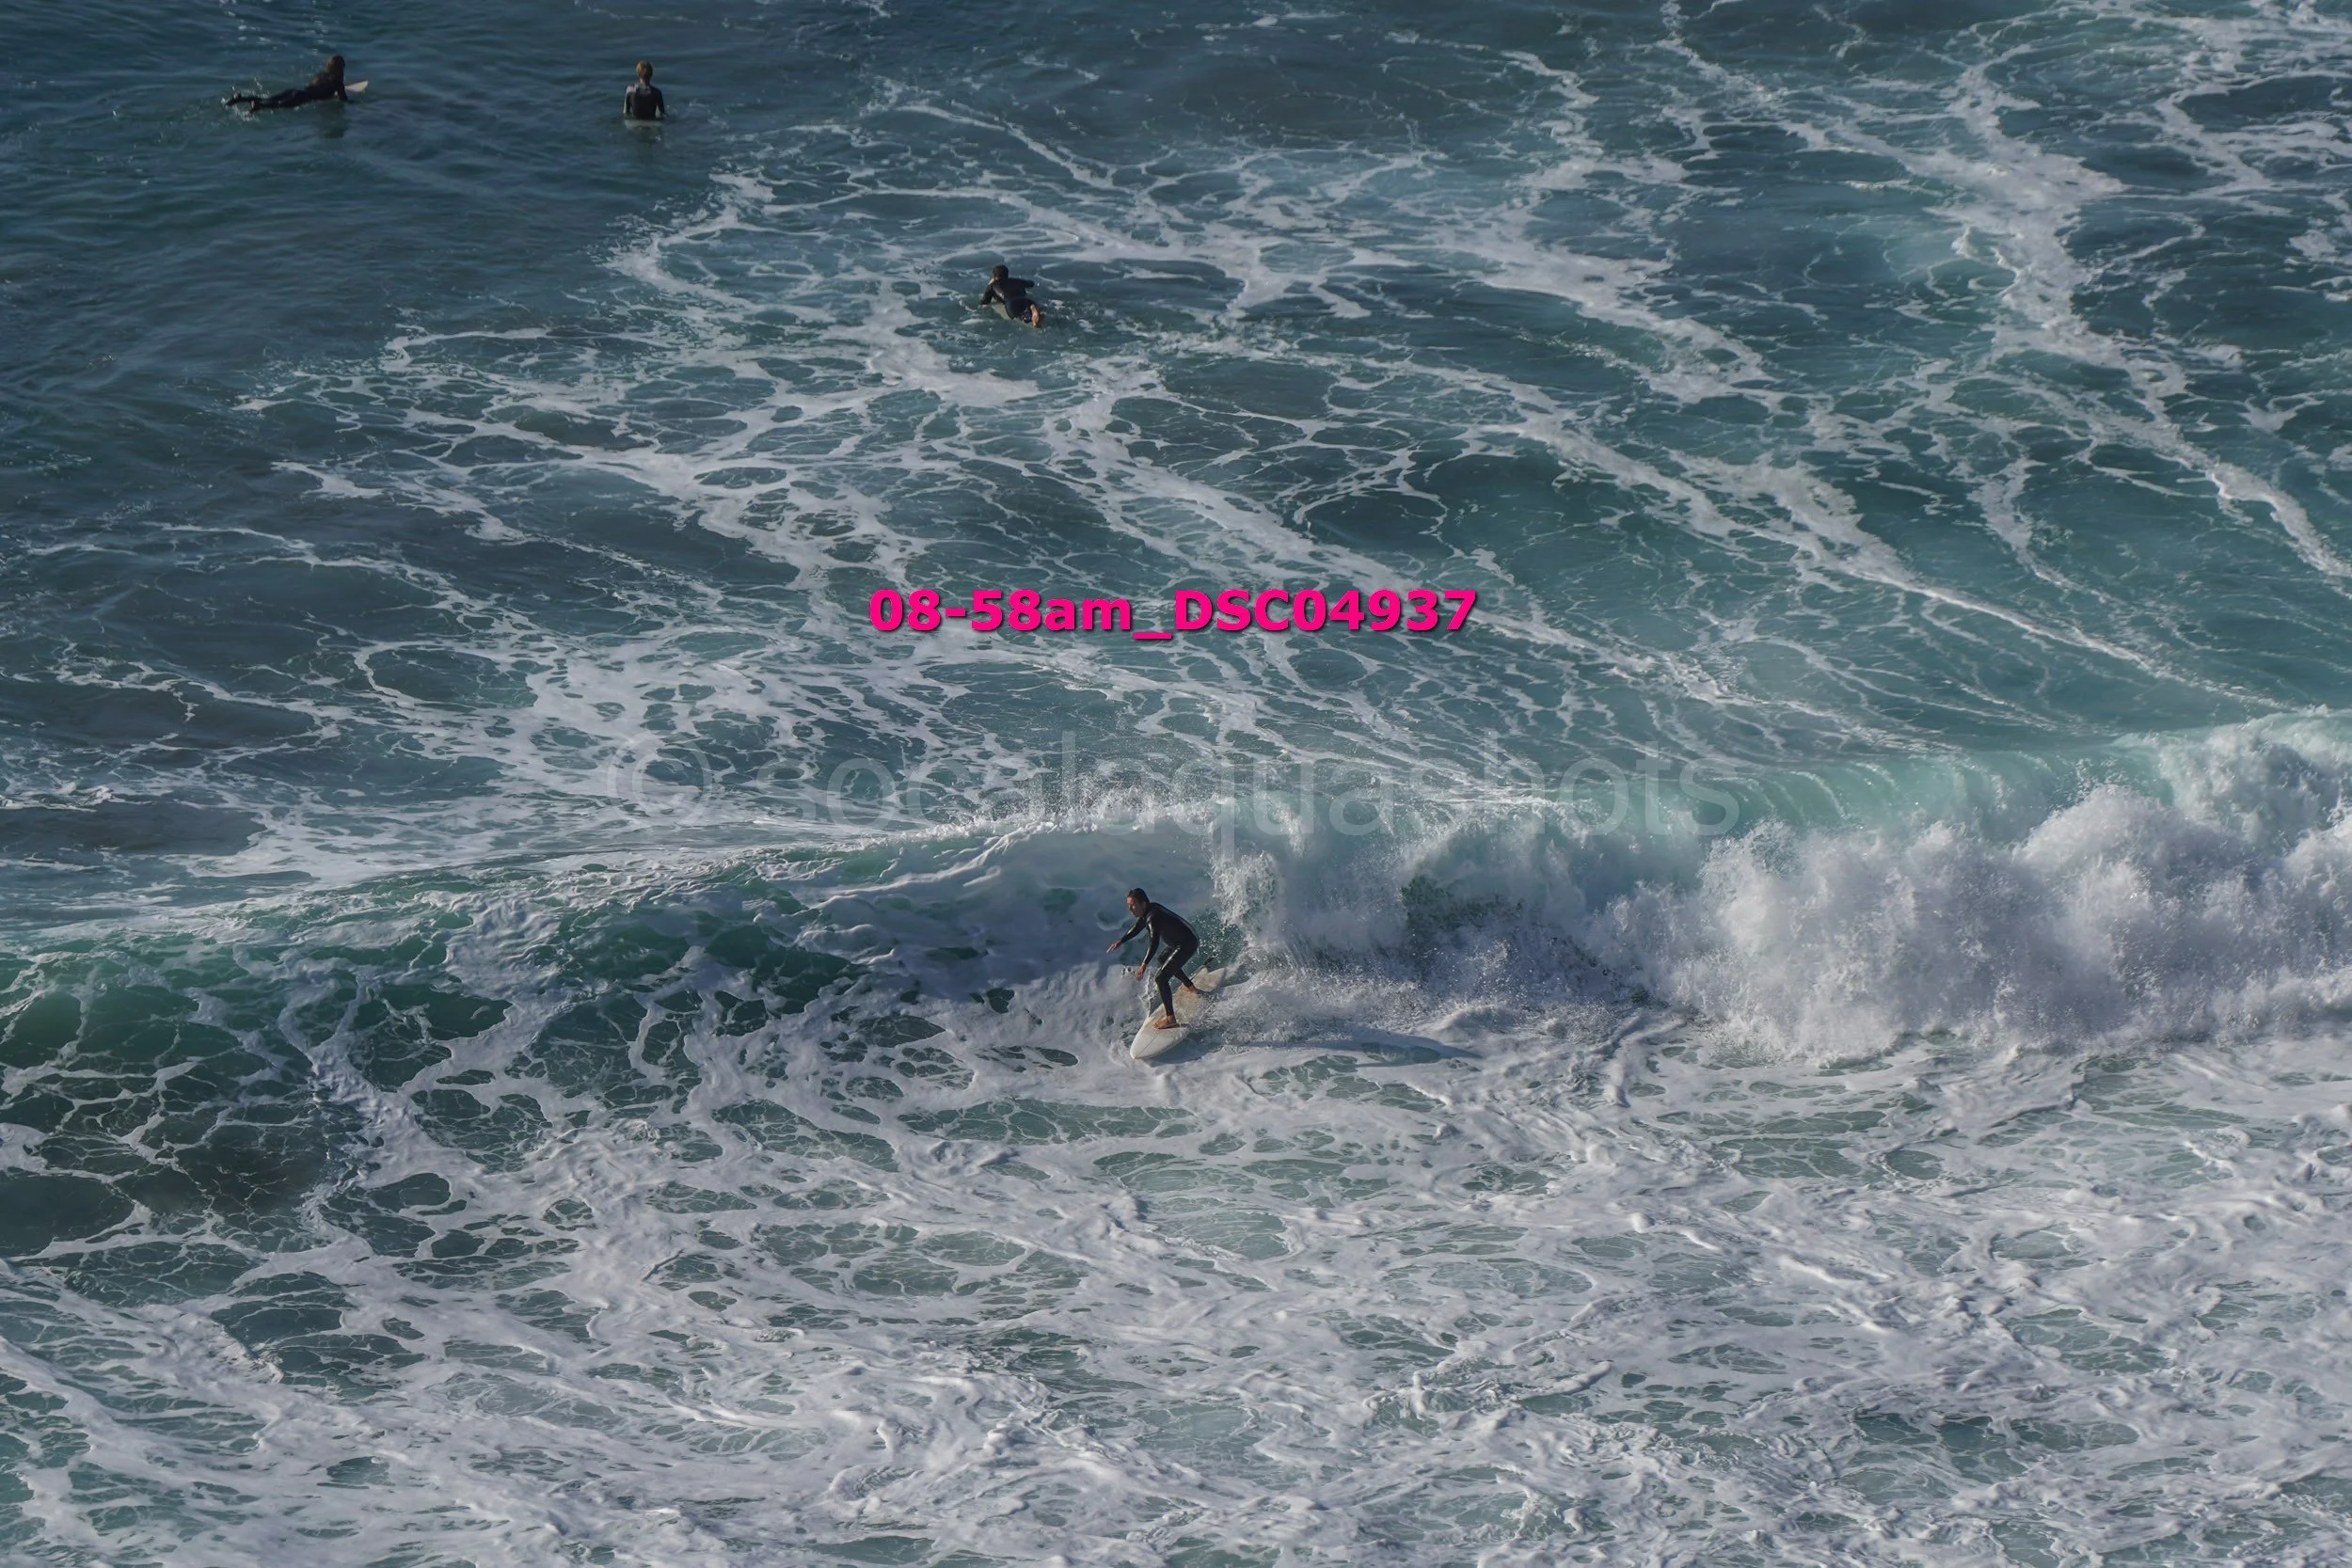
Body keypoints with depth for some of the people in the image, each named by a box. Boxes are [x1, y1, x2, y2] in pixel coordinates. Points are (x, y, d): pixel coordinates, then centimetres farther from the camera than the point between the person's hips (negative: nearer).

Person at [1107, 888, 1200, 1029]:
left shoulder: (1153, 917, -29)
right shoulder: (1148, 911, 1)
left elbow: (1154, 943, -39)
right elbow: (1137, 928, 20)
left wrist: (1144, 965, -44)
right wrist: (1121, 942, 18)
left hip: (1186, 945, -10)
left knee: (1161, 979, -15)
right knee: (1163, 961, 36)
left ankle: (1170, 1018, -14)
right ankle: (1191, 987, 52)